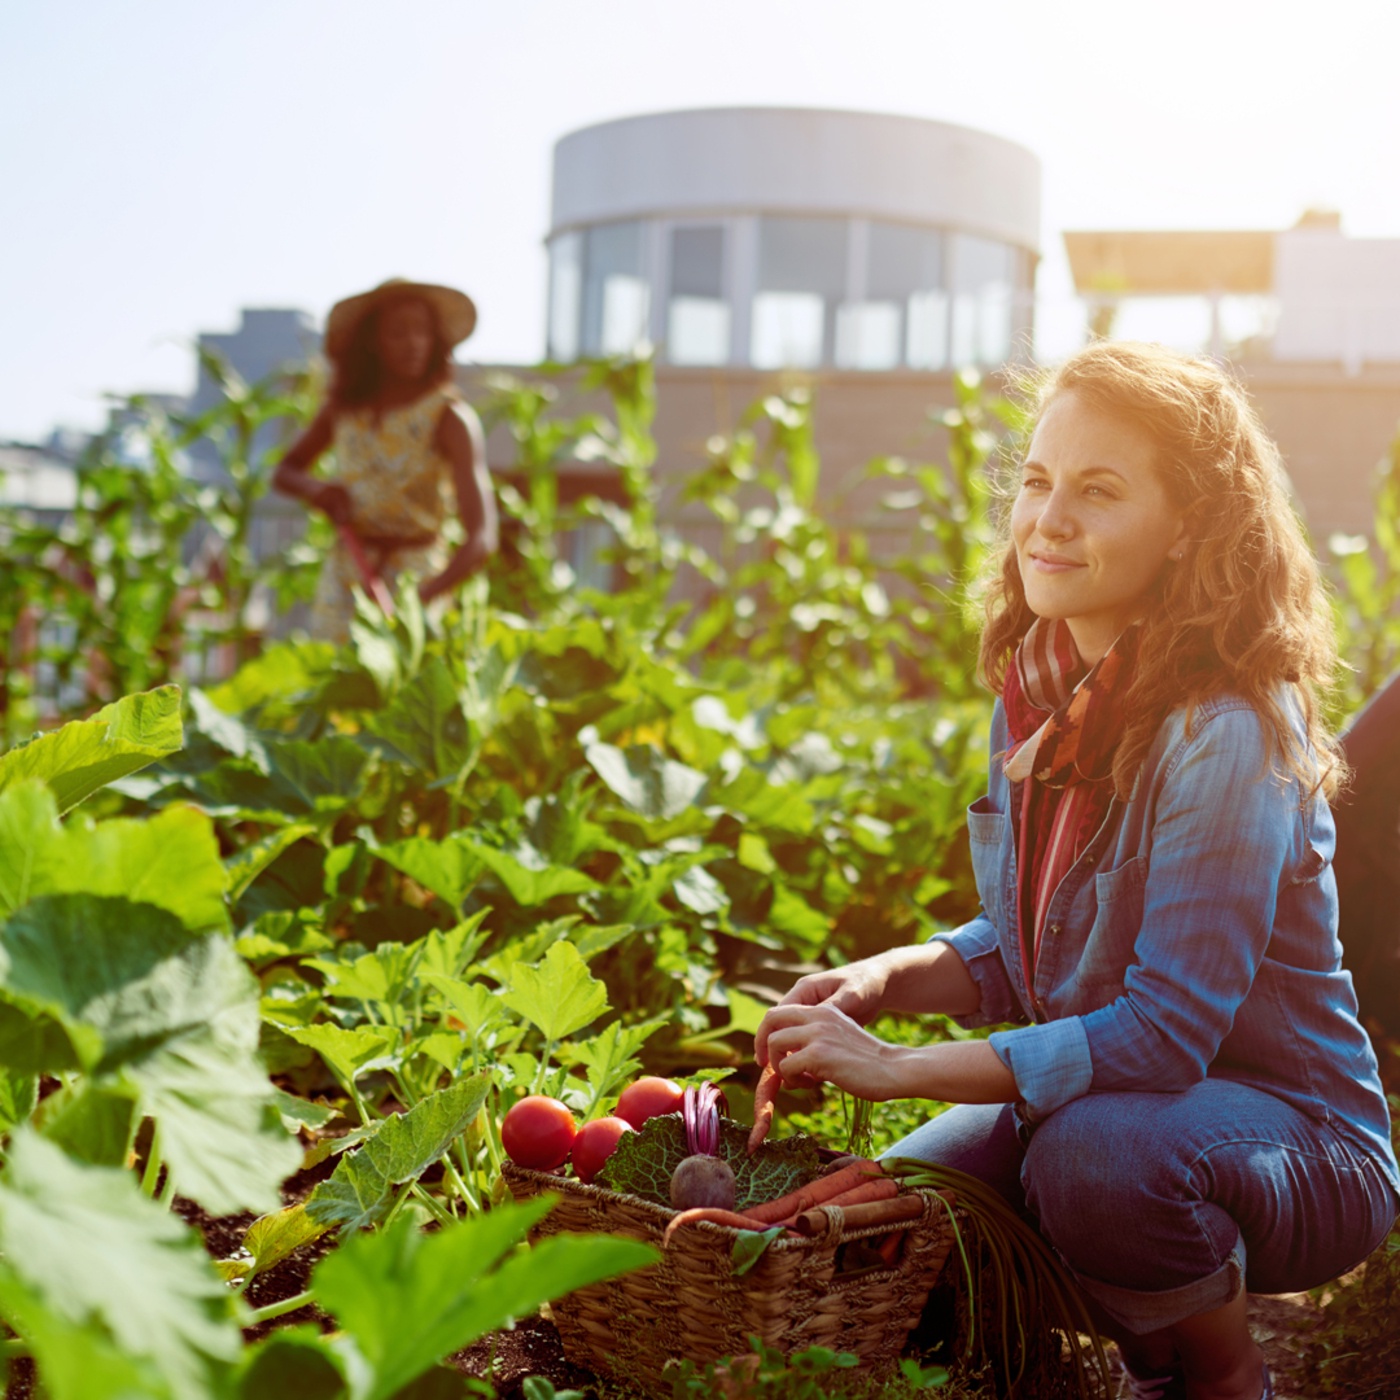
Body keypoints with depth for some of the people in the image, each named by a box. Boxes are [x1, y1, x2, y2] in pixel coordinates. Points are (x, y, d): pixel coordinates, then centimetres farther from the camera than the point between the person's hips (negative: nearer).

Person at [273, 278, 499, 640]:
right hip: (344, 577, 4)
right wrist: (316, 488, -6)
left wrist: (420, 598, -36)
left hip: (416, 578, -4)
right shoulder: (344, 407, 3)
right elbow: (284, 471, 18)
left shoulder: (449, 418, -12)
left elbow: (481, 538, -21)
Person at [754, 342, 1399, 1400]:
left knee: (1094, 1152, -36)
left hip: (1301, 1142, -7)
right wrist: (890, 978, -9)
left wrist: (900, 1068, -26)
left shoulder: (1227, 735, -25)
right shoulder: (1042, 693, 0)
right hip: (1092, 1094, 7)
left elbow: (1166, 1027, -27)